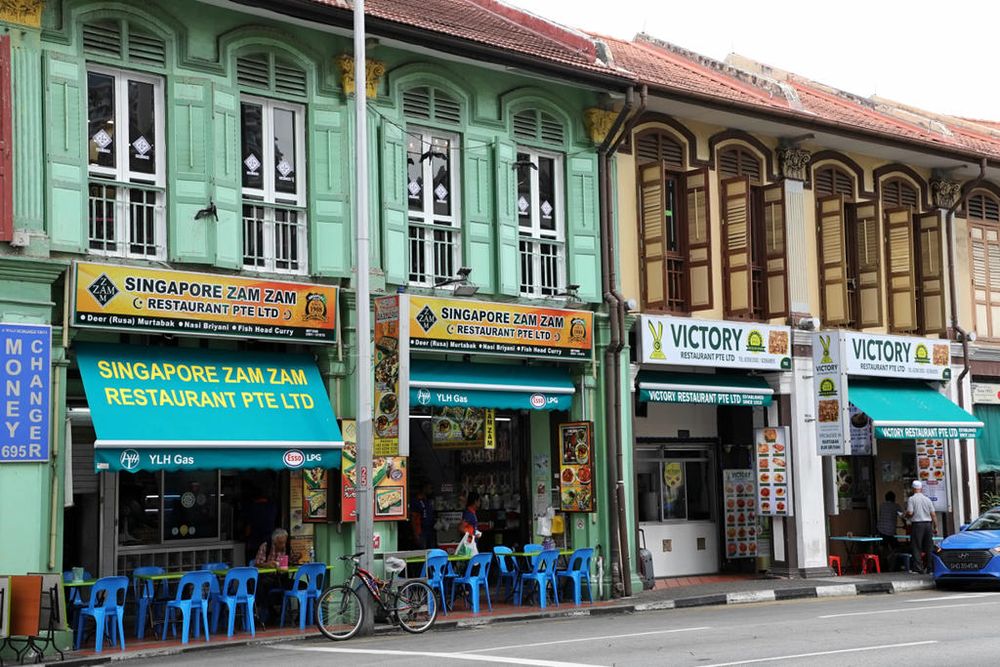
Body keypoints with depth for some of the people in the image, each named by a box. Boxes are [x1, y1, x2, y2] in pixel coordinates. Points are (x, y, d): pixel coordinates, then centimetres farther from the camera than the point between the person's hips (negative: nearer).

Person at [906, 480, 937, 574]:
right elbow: (933, 515, 5)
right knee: (929, 547, 10)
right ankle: (930, 567, 11)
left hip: (917, 524, -4)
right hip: (928, 524, 4)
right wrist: (935, 527, 11)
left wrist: (906, 516, 8)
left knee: (916, 548, -1)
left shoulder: (911, 499, -5)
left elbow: (910, 513, -14)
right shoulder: (927, 499, 8)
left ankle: (918, 568, -5)